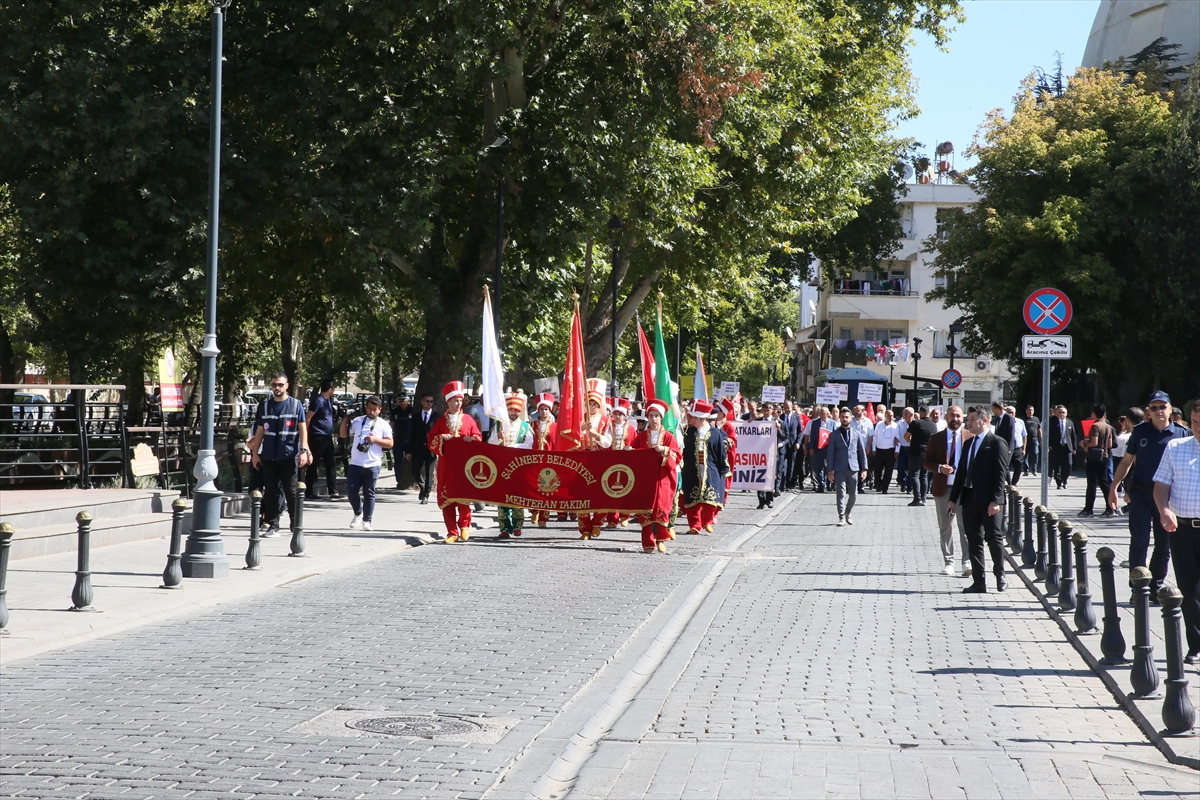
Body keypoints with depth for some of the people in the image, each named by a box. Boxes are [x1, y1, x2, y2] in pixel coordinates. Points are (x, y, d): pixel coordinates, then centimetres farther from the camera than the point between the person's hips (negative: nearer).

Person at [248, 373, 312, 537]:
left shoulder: (296, 405, 4)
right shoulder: (264, 405, 13)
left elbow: (303, 429, 2)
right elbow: (260, 431, 15)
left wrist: (304, 451, -8)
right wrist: (255, 453, 11)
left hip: (290, 456, -3)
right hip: (269, 457, 3)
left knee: (291, 492, -1)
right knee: (270, 492, 2)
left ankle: (296, 526, 11)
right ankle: (273, 526, 7)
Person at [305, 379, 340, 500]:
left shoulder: (328, 401, 15)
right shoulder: (318, 400, -12)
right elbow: (308, 418, -13)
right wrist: (307, 435, -14)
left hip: (327, 437, 9)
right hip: (318, 437, -9)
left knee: (331, 465, 6)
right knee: (313, 465, -1)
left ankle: (333, 492, 6)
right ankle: (309, 492, 4)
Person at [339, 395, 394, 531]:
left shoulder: (383, 424, 6)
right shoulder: (358, 421, 10)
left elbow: (390, 443, 1)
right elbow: (343, 434, 11)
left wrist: (376, 440, -13)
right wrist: (346, 419, 1)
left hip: (372, 465, -2)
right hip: (355, 464, 2)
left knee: (369, 493, 1)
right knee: (351, 491, 0)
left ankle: (367, 521, 8)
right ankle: (358, 514, 24)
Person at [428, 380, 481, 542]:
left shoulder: (468, 419, 9)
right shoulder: (440, 421, 11)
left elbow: (478, 438, 8)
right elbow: (431, 441, 8)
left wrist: (471, 439, -13)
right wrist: (441, 438, -11)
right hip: (446, 465, 1)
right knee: (446, 499, -1)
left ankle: (464, 525, 17)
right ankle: (452, 533, 5)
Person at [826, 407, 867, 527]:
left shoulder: (857, 434, 8)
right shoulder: (834, 435, 5)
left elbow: (862, 452, 9)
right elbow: (830, 453, 3)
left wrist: (864, 468, 3)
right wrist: (830, 470, -4)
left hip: (853, 468, 2)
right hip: (839, 469, -2)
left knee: (853, 494, 7)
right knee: (841, 493, -8)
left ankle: (847, 514, 26)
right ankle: (841, 517, -7)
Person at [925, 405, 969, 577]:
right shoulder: (936, 438, 7)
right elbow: (927, 461, 6)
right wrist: (939, 468, -13)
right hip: (943, 488, 2)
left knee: (965, 526, -9)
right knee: (945, 527, 8)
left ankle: (967, 562, -10)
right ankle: (948, 562, 16)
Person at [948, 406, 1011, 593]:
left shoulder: (997, 443, -6)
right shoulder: (969, 443, 17)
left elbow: (1001, 474, -11)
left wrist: (995, 500, -18)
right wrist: (953, 498, 13)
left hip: (988, 501, -7)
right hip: (969, 499, 7)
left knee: (993, 539, 1)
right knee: (974, 541, 6)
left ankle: (1000, 576, 18)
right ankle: (978, 582, 9)